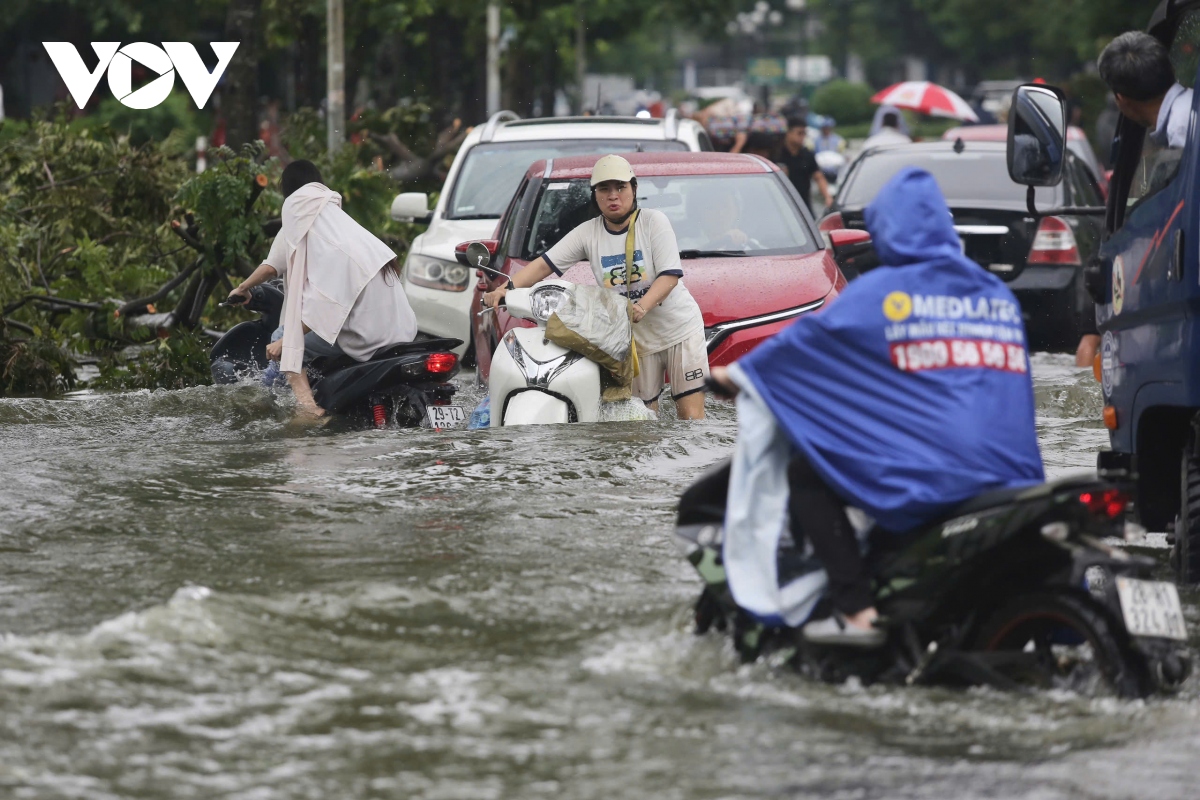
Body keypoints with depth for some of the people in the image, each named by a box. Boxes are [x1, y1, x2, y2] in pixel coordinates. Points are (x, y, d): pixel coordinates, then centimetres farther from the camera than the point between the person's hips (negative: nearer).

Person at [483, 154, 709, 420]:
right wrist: (505, 289, -21)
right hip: (635, 337, 3)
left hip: (680, 328, -3)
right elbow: (544, 264, -4)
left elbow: (670, 275, -15)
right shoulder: (587, 233, 1)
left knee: (691, 415, -9)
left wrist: (642, 306, -34)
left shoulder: (653, 221, -8)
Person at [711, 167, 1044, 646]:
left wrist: (741, 372, 24)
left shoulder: (882, 292, 0)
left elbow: (807, 341, 8)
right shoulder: (1000, 296, 16)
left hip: (928, 477, -7)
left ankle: (857, 612, -5)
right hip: (1011, 475, 7)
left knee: (805, 472, 8)